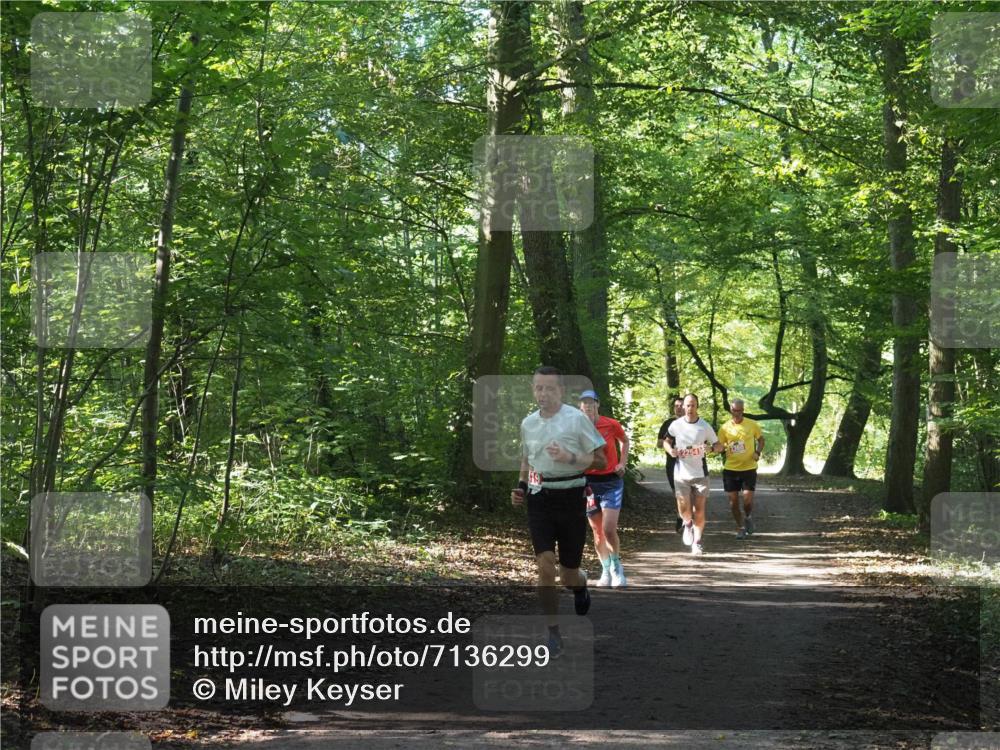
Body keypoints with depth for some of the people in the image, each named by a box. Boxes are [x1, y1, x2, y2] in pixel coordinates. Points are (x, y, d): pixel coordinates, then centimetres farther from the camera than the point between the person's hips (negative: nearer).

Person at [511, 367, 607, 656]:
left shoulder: (577, 418, -7)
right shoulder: (528, 423, 7)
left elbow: (600, 460, -6)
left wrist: (570, 458, -21)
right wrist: (521, 486, 8)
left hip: (570, 498, -3)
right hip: (538, 499, 3)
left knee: (568, 573, 4)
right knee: (545, 564, -11)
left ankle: (580, 584, 43)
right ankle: (553, 632, -3)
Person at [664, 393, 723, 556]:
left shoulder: (705, 426, -2)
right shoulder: (676, 425, 0)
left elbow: (719, 446, 6)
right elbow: (666, 441, 16)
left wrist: (712, 448, -18)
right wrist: (671, 450, -6)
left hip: (700, 474, 0)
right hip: (681, 473, 0)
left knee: (699, 509, -2)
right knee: (684, 508, -6)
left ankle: (697, 543, 10)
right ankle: (688, 524, 29)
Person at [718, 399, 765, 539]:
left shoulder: (752, 424, -2)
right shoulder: (725, 427, 0)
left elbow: (761, 439, 12)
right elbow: (719, 446, 6)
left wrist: (758, 452, -4)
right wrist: (723, 449, -16)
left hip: (749, 468, -2)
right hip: (730, 468, 2)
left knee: (748, 498, -9)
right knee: (733, 499, 4)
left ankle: (748, 518, 23)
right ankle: (740, 527, 21)